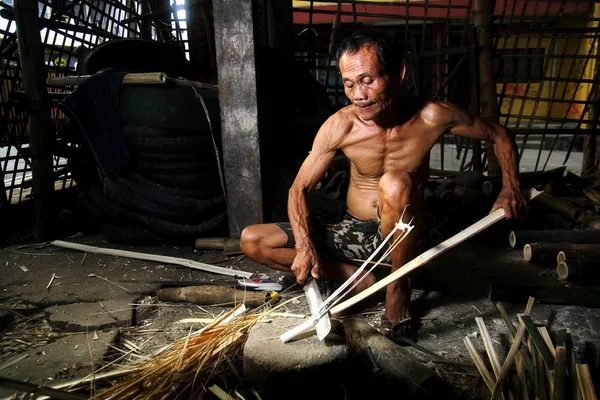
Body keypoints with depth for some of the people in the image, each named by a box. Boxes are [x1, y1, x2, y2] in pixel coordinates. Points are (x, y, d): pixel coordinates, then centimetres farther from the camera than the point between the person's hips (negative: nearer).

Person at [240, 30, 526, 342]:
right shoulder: (339, 127, -16)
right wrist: (304, 246, -25)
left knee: (395, 183, -38)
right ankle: (362, 279, -11)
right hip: (353, 233, 3)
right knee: (251, 241, -11)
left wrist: (510, 186, -14)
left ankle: (398, 287, -14)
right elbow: (299, 189, -10)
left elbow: (499, 135, 0)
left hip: (399, 235, -2)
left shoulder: (432, 117, -17)